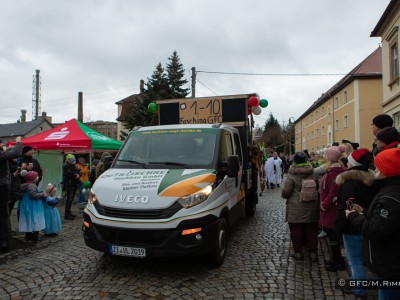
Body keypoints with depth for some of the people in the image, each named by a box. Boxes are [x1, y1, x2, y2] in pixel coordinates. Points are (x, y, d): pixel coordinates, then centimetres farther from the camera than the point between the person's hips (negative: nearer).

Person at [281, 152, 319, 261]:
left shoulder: (292, 175, -15)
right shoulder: (313, 173, -1)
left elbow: (285, 192, -13)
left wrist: (285, 196, 8)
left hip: (296, 208, -4)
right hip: (311, 208, 4)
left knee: (296, 230, 7)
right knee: (311, 230, 14)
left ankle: (298, 252, 15)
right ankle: (313, 252, 20)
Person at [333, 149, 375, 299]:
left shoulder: (350, 182, -21)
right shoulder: (370, 181, 5)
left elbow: (344, 208, -22)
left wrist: (337, 229, -15)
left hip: (352, 228, -9)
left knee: (355, 261, 3)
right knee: (356, 259, 23)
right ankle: (355, 286, 37)